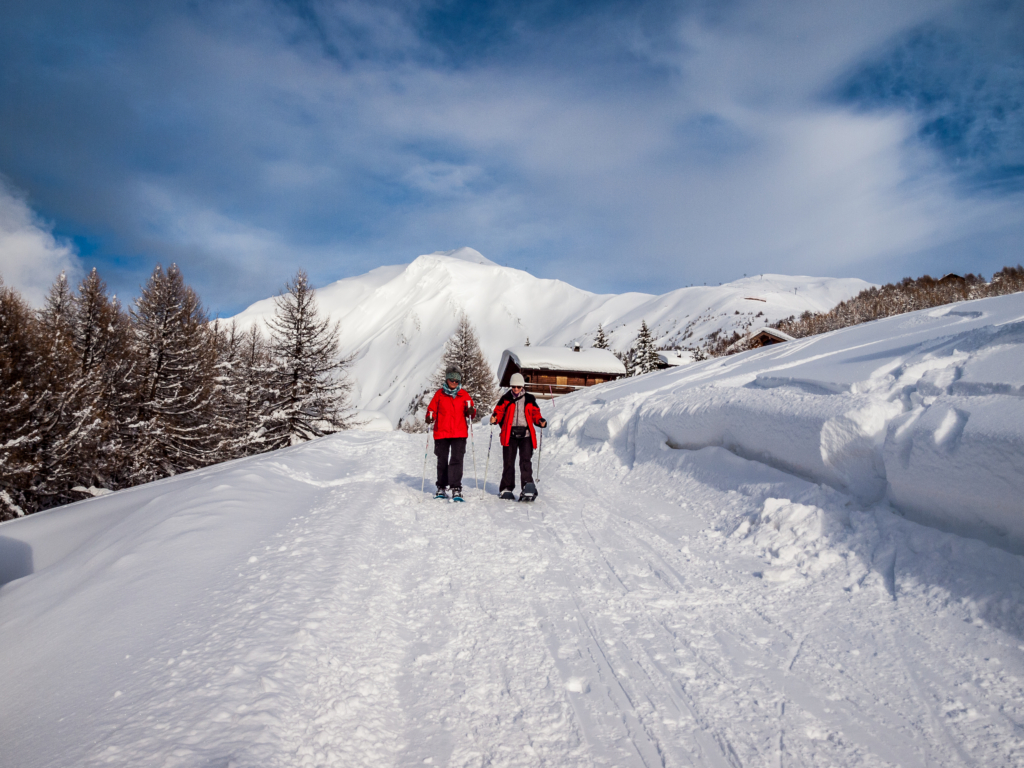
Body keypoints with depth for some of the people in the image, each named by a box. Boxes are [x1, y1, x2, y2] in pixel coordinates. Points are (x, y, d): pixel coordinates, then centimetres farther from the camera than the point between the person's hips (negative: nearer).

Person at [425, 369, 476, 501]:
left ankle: (456, 489, -11)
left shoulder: (464, 394, 7)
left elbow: (470, 413, 7)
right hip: (441, 433, 1)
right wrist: (430, 417, -13)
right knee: (442, 461, 11)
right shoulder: (439, 394, 6)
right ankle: (441, 488, 25)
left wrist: (471, 412, -16)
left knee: (457, 460, -11)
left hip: (459, 433, -1)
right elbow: (432, 409, 8)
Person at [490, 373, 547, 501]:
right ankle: (506, 489, 15)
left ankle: (528, 488, -16)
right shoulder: (506, 399, 10)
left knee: (526, 461, -11)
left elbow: (535, 414, 15)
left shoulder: (530, 399, 11)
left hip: (526, 434, -1)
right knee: (508, 462, 5)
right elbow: (499, 412, 8)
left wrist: (540, 421, -5)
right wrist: (495, 418, -13)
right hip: (510, 434, 1)